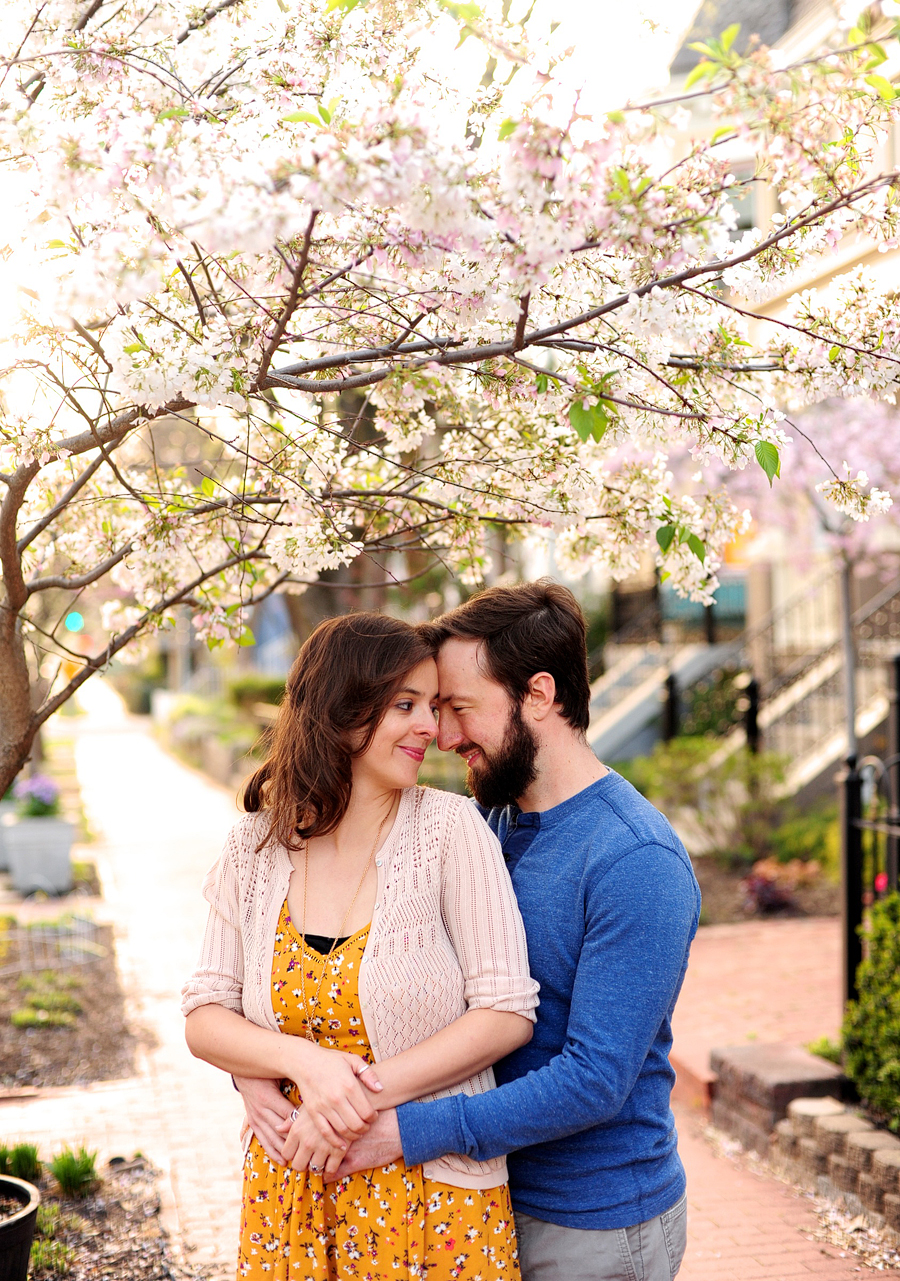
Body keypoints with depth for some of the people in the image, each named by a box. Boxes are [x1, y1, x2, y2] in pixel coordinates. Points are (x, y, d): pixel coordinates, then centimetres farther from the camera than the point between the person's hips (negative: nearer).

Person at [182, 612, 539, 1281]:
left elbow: (507, 1013, -13)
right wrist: (306, 1061, -19)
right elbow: (205, 1017, -1)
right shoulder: (257, 845, -1)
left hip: (434, 1194, -2)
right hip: (292, 1187, 3)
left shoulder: (450, 827, -10)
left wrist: (363, 1099, -17)